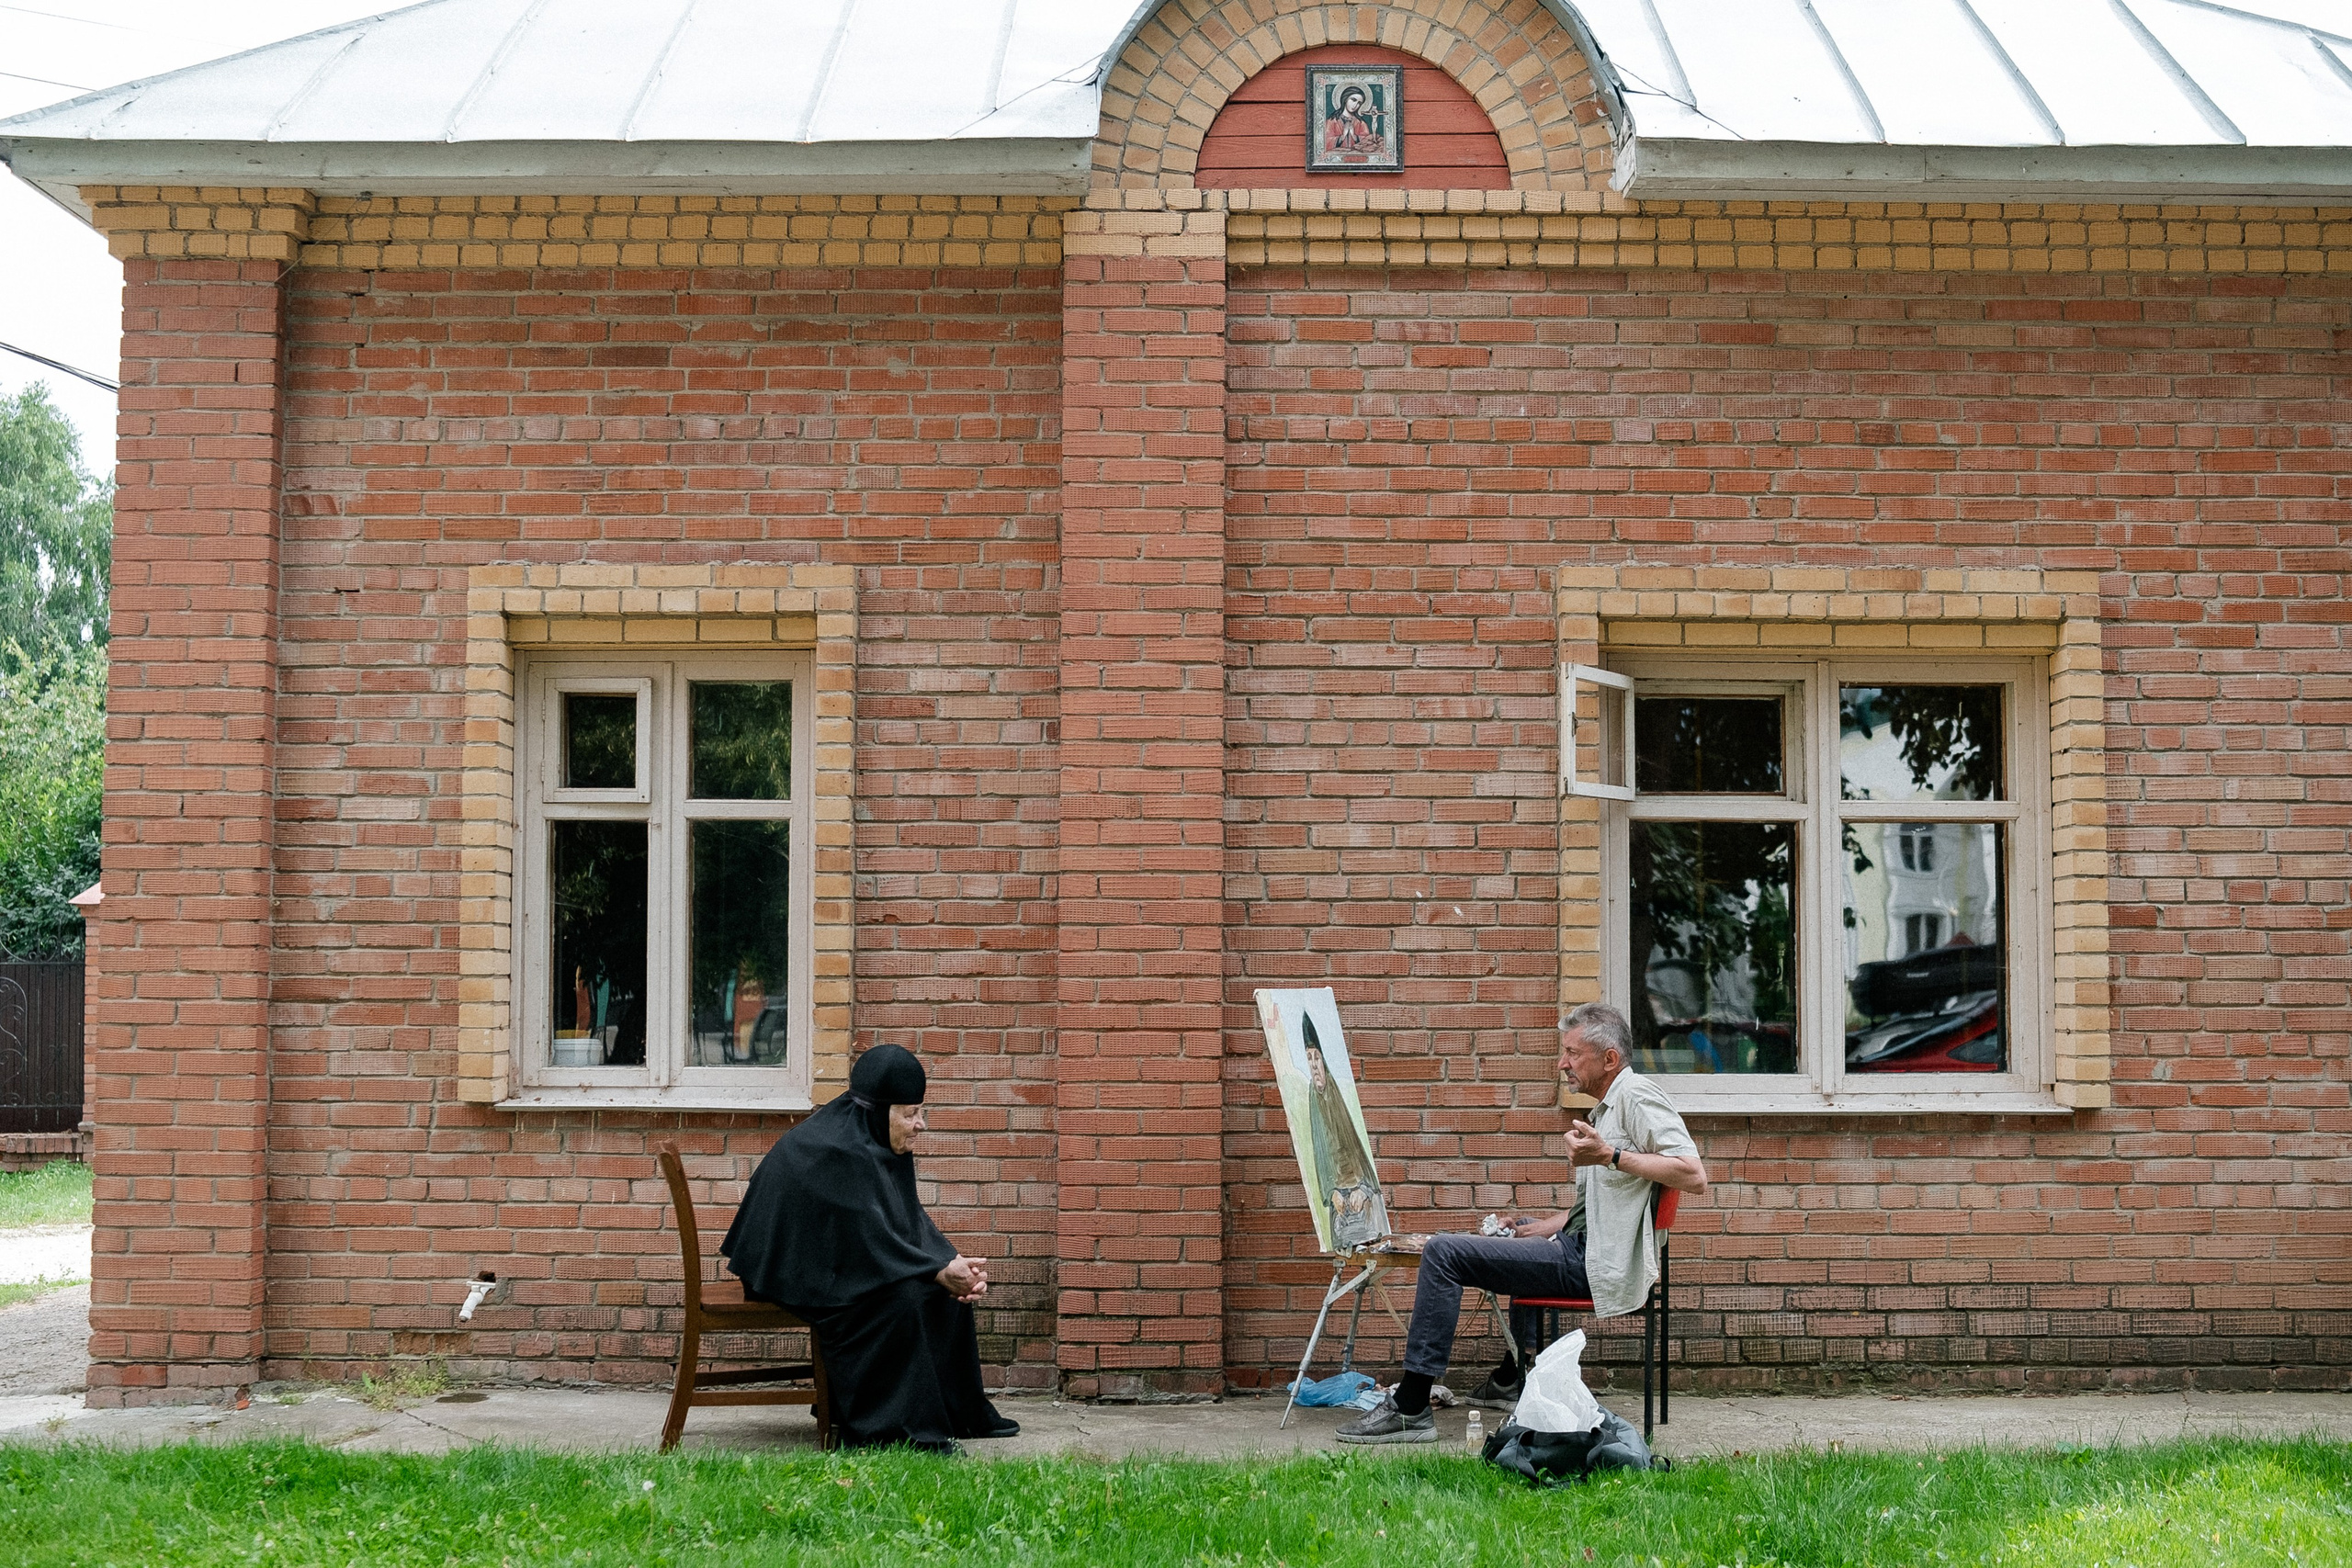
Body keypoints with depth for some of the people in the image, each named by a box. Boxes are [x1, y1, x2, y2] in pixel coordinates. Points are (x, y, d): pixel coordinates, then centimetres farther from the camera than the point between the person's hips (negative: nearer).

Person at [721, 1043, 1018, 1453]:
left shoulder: (877, 1144, 5)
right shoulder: (835, 1151, -25)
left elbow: (911, 1222, 5)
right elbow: (867, 1240, -28)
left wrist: (955, 1263, -11)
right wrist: (940, 1270, -25)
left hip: (839, 1263, 10)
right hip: (793, 1273, -10)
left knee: (950, 1288, 2)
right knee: (899, 1295, -31)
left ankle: (961, 1413, 12)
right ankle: (891, 1426, -23)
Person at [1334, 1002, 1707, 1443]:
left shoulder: (1637, 1096, -14)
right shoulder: (1609, 1105, 18)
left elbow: (1693, 1177, -26)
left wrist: (1610, 1155, -29)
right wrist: (1555, 1223, 15)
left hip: (1595, 1260, -12)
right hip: (1581, 1243, 12)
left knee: (1444, 1252, -15)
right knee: (1520, 1232, 43)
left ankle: (1410, 1409, -15)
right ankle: (1513, 1381, 45)